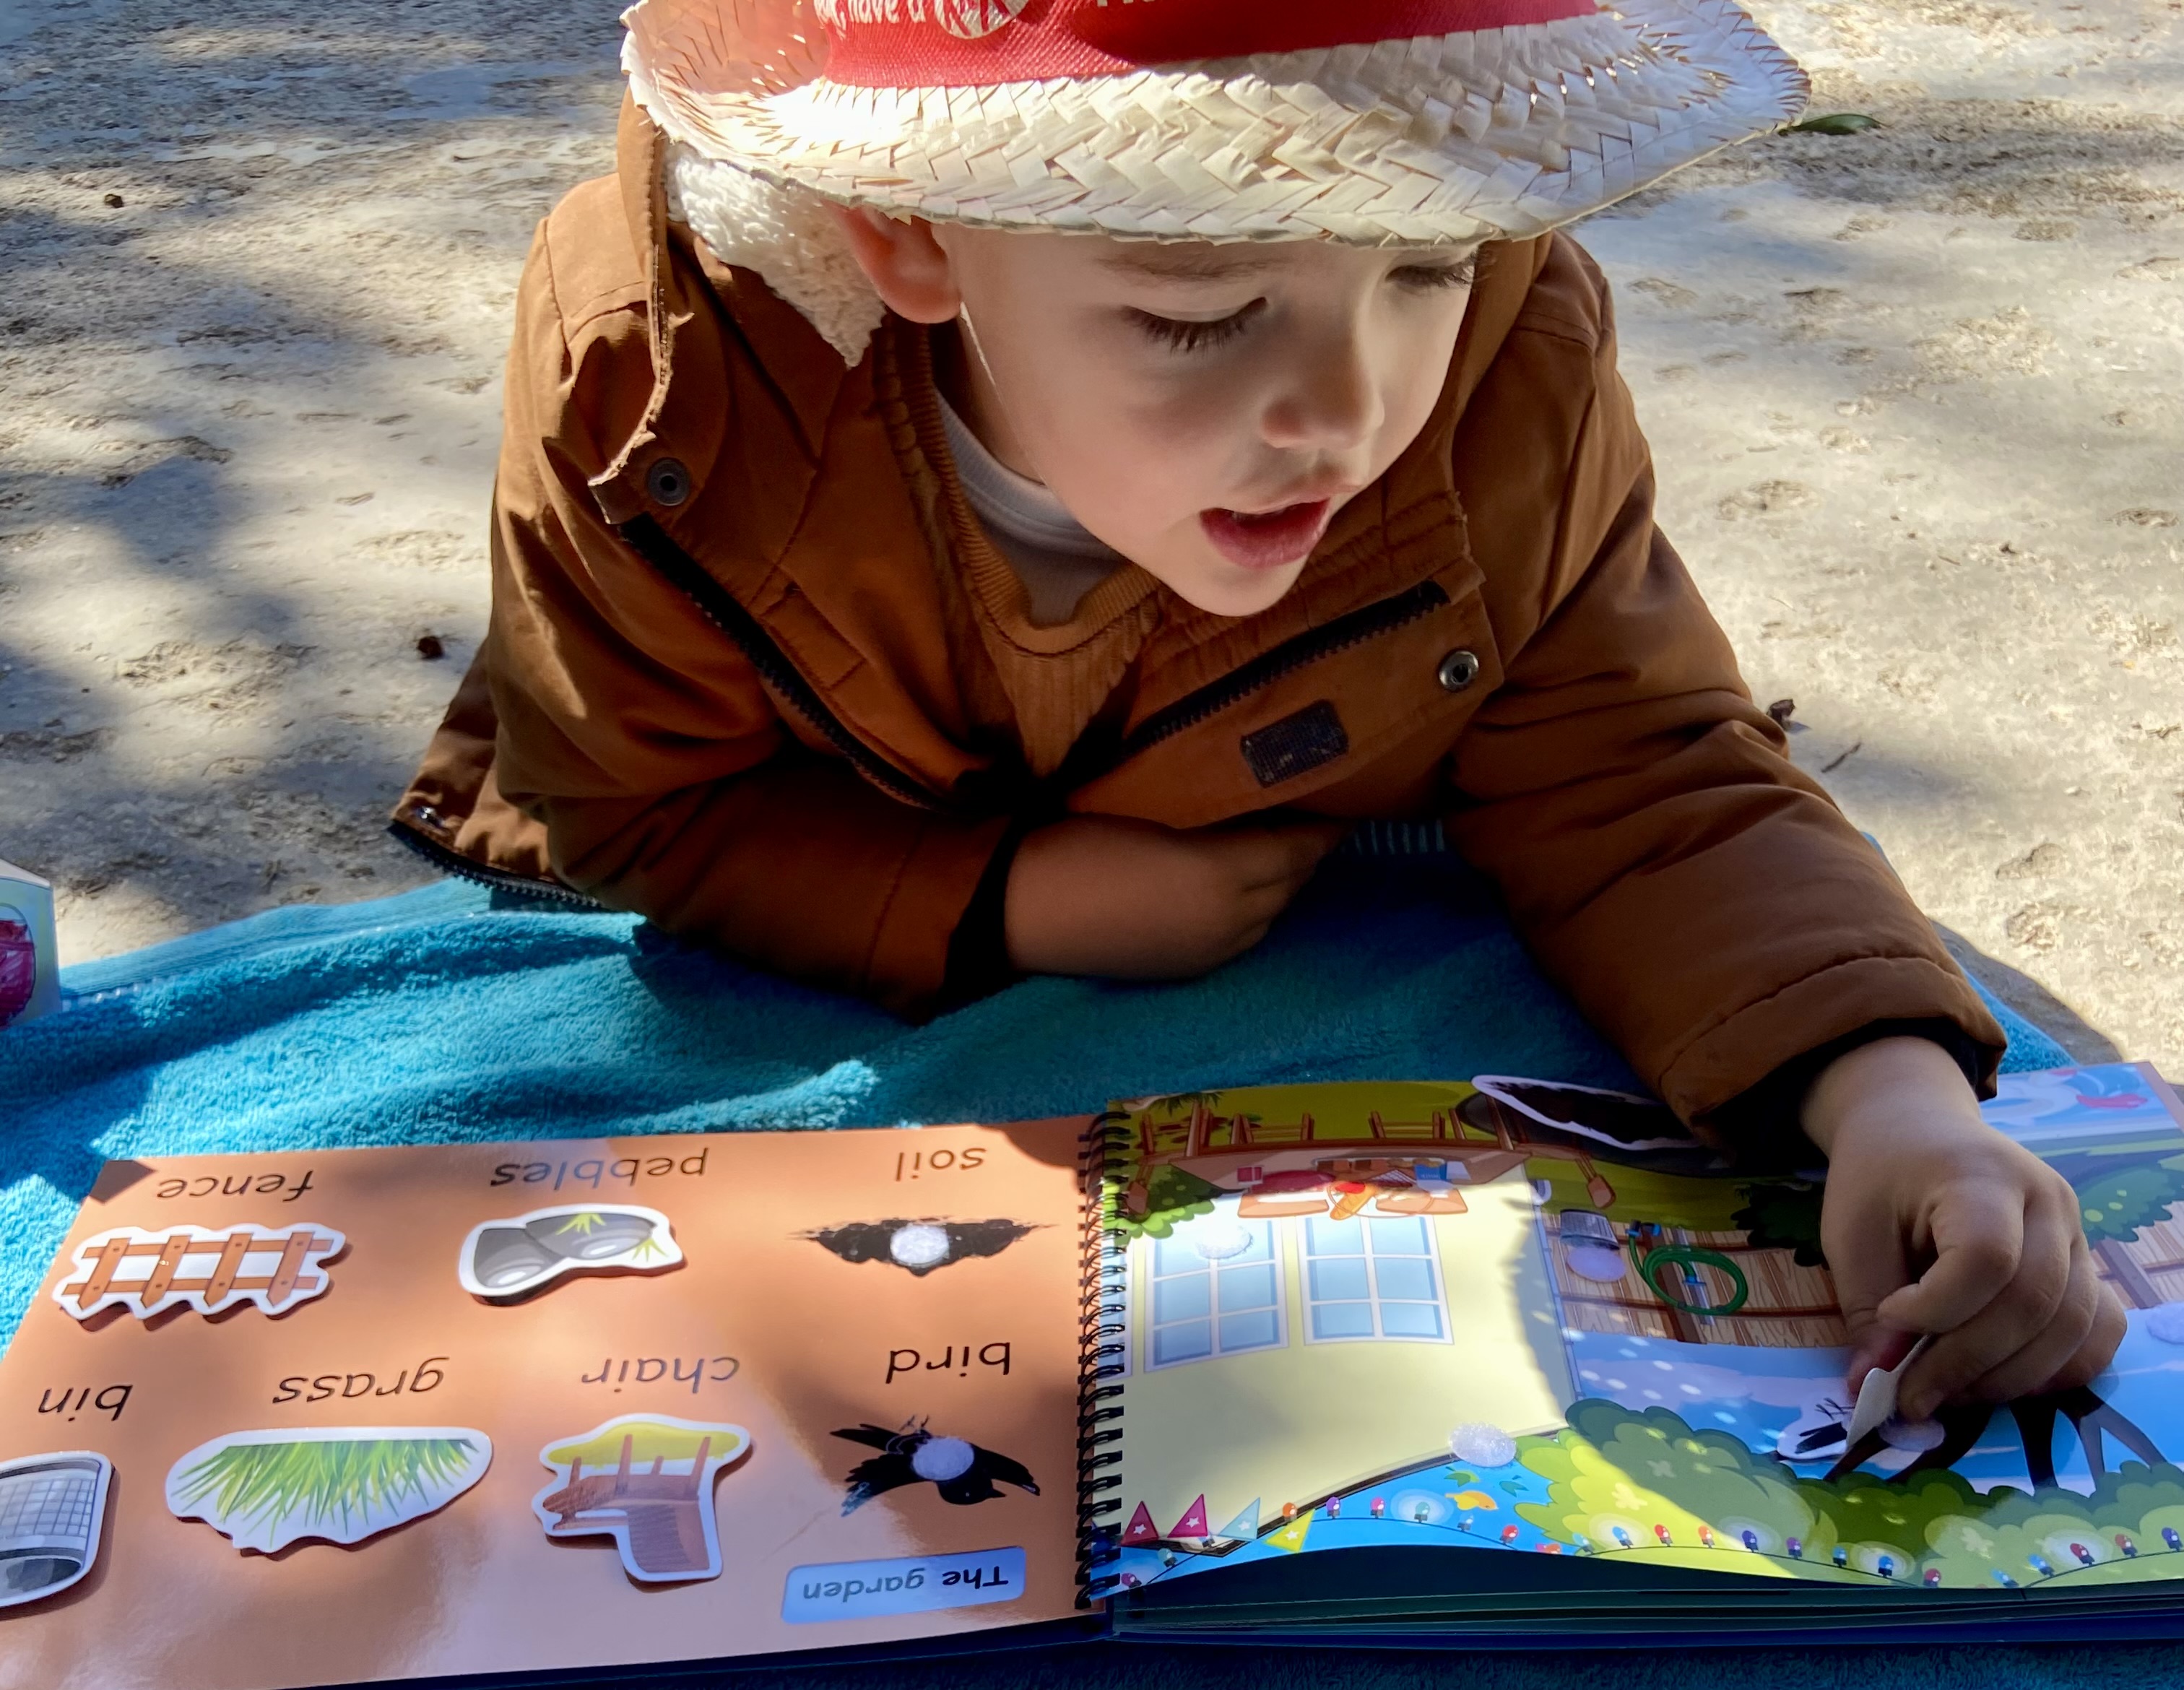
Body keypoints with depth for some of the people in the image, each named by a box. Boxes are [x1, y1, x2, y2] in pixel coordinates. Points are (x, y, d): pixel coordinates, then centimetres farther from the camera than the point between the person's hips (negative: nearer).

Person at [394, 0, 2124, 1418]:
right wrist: (1018, 905, -30)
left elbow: (1640, 785, -19)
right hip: (767, 1006, 0)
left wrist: (1893, 1093, -37)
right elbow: (628, 815, -18)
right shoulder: (653, 363, -32)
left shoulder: (1511, 367, -28)